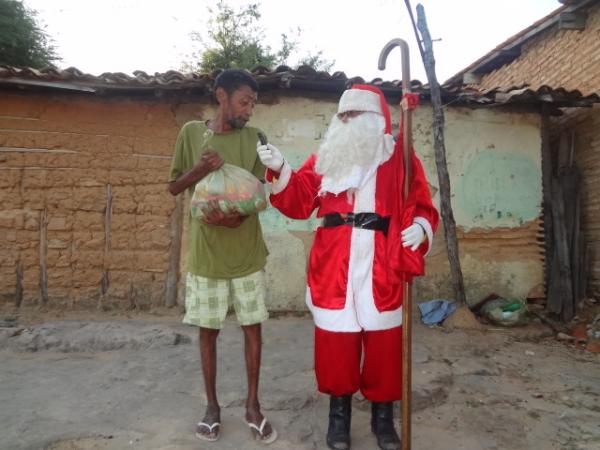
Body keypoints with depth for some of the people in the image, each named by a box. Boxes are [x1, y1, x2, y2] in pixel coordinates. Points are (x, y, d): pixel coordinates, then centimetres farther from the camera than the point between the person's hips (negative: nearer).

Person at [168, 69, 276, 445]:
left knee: (253, 327, 6)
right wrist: (201, 168, -17)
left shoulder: (254, 138, 2)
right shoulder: (192, 132, 2)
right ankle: (212, 405, 27)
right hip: (206, 251, 0)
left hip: (247, 251, 1)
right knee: (208, 329, 9)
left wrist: (238, 214, -22)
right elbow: (175, 187, 4)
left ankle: (253, 405, 23)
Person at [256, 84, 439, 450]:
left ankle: (383, 415, 30)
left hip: (382, 268, -1)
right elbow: (300, 201, 4)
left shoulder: (401, 157, 7)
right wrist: (280, 170, -10)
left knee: (384, 344, 9)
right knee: (336, 342, 8)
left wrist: (420, 227, -17)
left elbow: (422, 206, 4)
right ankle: (339, 412, 29)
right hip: (334, 267, 1)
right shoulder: (326, 157, 12)